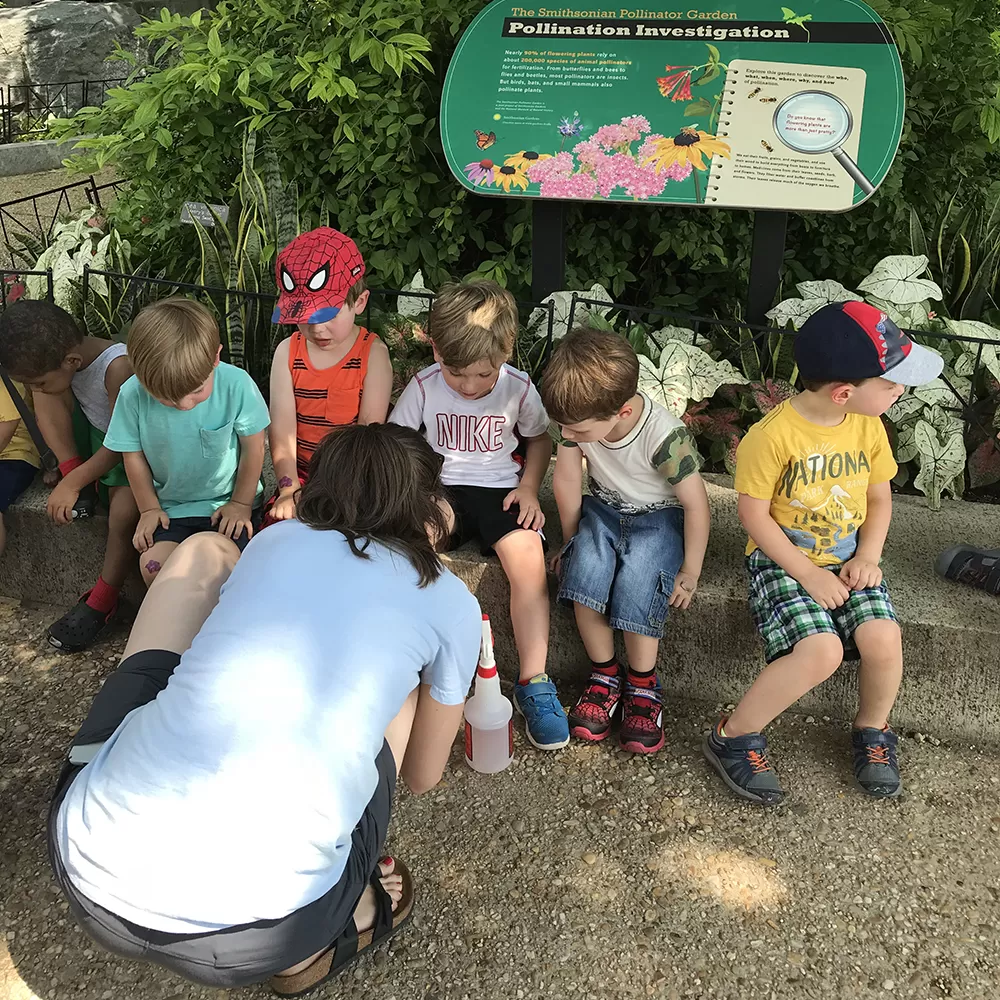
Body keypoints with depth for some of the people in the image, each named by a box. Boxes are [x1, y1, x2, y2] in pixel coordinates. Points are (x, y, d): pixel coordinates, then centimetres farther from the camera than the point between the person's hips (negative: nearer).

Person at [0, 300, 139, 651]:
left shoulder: (117, 367, -33)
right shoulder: (59, 358, -14)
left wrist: (73, 483, -24)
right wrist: (72, 473, -23)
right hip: (94, 437, 7)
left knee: (125, 510, -30)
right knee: (46, 394, -13)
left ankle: (102, 602, -11)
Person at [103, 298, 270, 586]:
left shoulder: (237, 385, -23)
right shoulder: (133, 395, -17)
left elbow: (253, 447, -9)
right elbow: (133, 455, -1)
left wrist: (241, 503, -2)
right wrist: (149, 508, 3)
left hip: (228, 502, -2)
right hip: (171, 506, 2)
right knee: (153, 564, -19)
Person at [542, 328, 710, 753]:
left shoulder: (665, 436, -31)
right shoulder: (580, 416, -19)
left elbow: (695, 503, -18)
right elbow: (567, 479, -4)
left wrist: (690, 572, -11)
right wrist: (573, 539, 5)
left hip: (658, 516, -4)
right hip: (604, 509, 4)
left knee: (636, 589, -30)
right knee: (584, 571, -27)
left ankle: (642, 683, -6)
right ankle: (605, 673, -7)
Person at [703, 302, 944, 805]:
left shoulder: (869, 428, -2)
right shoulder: (772, 436, -20)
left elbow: (880, 499, 10)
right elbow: (754, 516, -14)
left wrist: (866, 557, -6)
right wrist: (808, 574, -17)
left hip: (848, 559, 5)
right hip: (783, 559, -5)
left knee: (883, 640, -20)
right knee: (821, 651, -26)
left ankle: (872, 728, 12)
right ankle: (733, 737, -6)